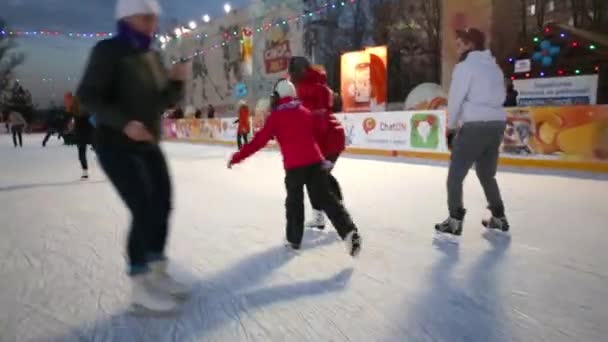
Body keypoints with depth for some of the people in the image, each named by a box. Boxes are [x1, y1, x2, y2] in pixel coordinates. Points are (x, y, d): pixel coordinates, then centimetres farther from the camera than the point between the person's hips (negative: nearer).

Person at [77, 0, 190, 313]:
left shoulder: (153, 57, 9)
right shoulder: (108, 50, -12)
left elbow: (167, 101, 10)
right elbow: (87, 96, -17)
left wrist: (177, 81, -10)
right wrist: (124, 122, -31)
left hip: (149, 145, 8)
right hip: (116, 145, -8)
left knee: (162, 206, 8)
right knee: (144, 210, -13)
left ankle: (158, 273, 23)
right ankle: (140, 287, 1)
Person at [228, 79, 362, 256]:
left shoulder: (276, 116, 2)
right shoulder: (306, 112, 16)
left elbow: (259, 141, -1)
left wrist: (238, 157, 5)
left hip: (294, 166, -3)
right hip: (315, 161, 3)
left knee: (294, 201, 15)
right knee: (327, 198, 5)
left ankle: (294, 239, 23)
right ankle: (349, 232, -8)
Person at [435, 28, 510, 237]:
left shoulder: (465, 65, -3)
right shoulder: (494, 66, 20)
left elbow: (455, 99, -6)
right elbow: (499, 98, 15)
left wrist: (451, 127, 2)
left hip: (475, 126, -8)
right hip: (497, 124, 8)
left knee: (455, 174, 0)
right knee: (487, 174, 20)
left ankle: (455, 221, -2)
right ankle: (499, 218, 24)